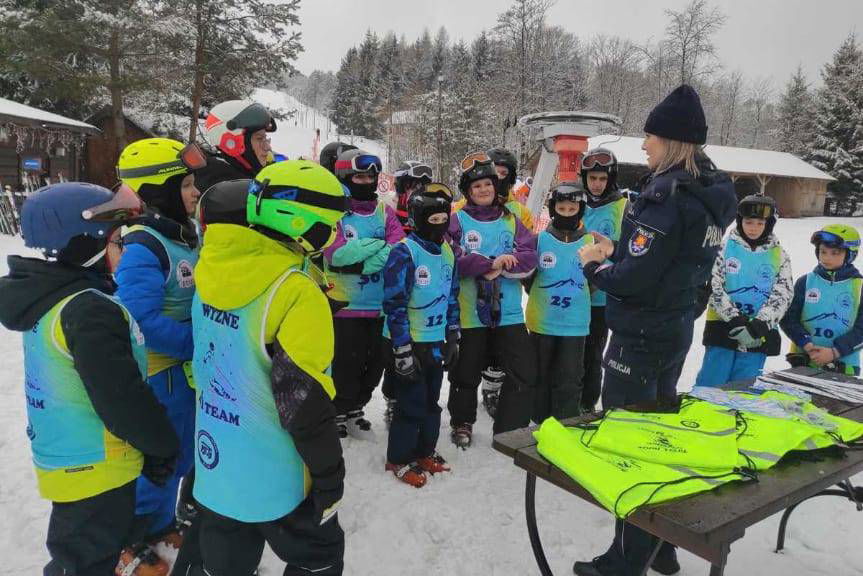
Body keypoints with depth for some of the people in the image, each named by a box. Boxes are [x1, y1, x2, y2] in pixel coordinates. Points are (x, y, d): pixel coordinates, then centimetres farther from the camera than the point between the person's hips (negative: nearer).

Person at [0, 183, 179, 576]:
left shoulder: (48, 299, 4)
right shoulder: (89, 311, -27)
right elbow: (123, 400, -26)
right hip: (96, 470, -9)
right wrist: (164, 445, -11)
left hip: (65, 460, 9)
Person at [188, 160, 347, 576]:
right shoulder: (295, 295, -26)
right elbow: (305, 402, -24)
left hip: (213, 467, 7)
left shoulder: (215, 269, -2)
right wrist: (330, 478, -11)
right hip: (274, 479, -7)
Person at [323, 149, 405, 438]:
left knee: (374, 362, 14)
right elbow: (337, 253, -20)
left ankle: (355, 408, 34)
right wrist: (379, 243, -18)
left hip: (381, 305, 5)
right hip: (346, 305, -5)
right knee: (347, 362, 1)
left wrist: (357, 261, -21)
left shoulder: (384, 211, 8)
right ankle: (339, 413, 23)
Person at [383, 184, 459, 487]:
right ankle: (399, 459, 19)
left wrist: (453, 338, 14)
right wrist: (402, 349, -18)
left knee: (431, 400, 17)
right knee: (411, 403, 1)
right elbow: (394, 304, -17)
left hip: (436, 342, 7)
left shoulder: (447, 252, 8)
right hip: (410, 342, -7)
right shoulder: (404, 252, -16)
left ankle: (424, 451, 35)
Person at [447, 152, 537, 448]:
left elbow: (529, 258, -2)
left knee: (524, 373, 0)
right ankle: (461, 423, 37)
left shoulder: (511, 220, 10)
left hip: (508, 312, 3)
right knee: (466, 373, 12)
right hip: (470, 312, -2)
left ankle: (510, 432, 17)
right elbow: (454, 260, -15)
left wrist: (501, 267, -17)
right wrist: (491, 262, -24)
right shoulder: (457, 221, 0)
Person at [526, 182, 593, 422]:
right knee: (542, 376, 13)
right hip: (542, 322, 0)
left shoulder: (590, 242, 1)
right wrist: (541, 297, 5)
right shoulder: (540, 239, -3)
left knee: (570, 379, 6)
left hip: (575, 324, 0)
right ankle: (541, 424, 28)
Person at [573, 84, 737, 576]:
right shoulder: (711, 196, 8)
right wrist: (618, 251, 10)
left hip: (642, 336, -9)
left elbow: (633, 279, -24)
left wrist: (594, 263, -6)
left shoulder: (667, 197, -21)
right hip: (677, 328, 9)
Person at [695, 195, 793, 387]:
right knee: (710, 386, -1)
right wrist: (735, 321, -16)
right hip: (723, 328, -2)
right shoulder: (725, 247, 0)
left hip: (759, 335, 2)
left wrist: (758, 326, -16)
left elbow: (782, 296, -2)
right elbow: (714, 288, -7)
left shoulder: (779, 256, 6)